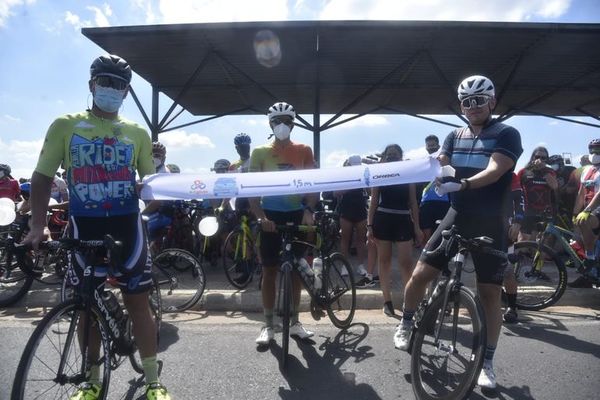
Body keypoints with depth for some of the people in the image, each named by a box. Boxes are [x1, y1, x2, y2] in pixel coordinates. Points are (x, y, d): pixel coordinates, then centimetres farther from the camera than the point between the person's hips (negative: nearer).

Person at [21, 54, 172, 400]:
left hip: (126, 225, 0)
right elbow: (43, 178, 4)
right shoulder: (65, 126, 4)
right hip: (85, 226, 1)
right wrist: (38, 224, -7)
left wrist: (161, 168, -13)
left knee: (138, 302, 3)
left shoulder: (137, 133, 7)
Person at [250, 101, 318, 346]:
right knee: (269, 270, 4)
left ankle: (294, 322, 23)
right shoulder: (260, 152, 0)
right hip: (271, 215, -1)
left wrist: (308, 210, -16)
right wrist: (260, 217, -17)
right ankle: (268, 325, 16)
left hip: (297, 214, 2)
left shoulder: (304, 151, 3)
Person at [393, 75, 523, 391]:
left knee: (490, 294, 3)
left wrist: (461, 184, -40)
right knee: (420, 274, -3)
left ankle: (486, 364, 18)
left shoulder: (507, 134, -5)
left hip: (490, 225, -3)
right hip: (456, 218, 3)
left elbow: (494, 170, -21)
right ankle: (406, 324, 23)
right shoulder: (455, 136, 9)